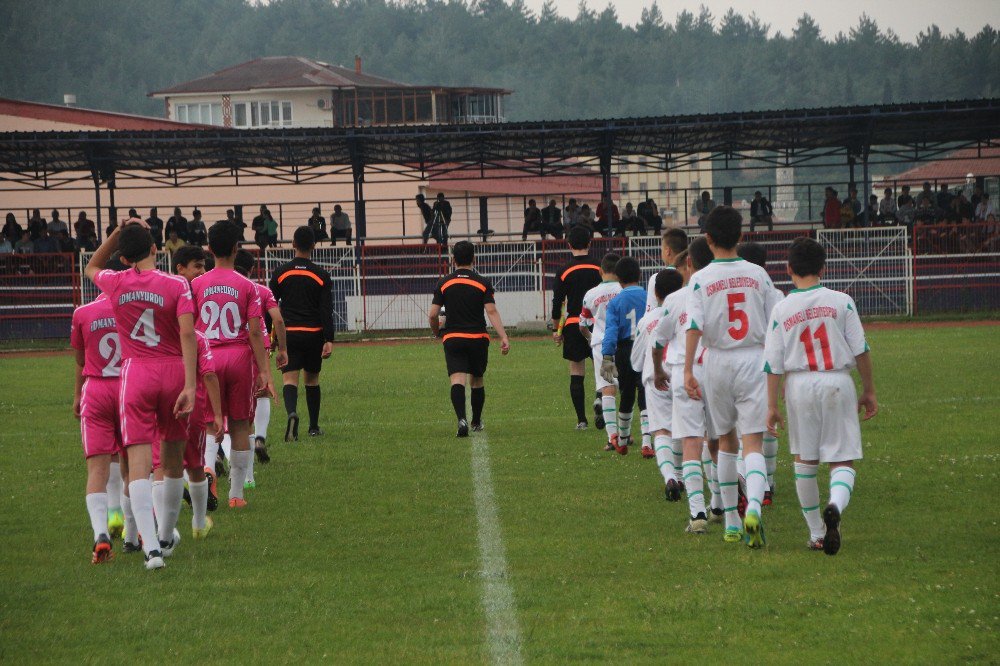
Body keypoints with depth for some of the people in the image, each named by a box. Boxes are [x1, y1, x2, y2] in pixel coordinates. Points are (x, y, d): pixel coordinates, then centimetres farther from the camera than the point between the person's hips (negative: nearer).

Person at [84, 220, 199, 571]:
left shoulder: (116, 284, 1)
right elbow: (187, 335, -14)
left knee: (139, 463, -7)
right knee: (172, 462, 17)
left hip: (135, 374, 0)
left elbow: (92, 267, 25)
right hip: (173, 372, 0)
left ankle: (151, 545, -23)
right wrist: (190, 386, -16)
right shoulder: (177, 285, -5)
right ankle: (167, 536, 33)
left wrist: (117, 233, 17)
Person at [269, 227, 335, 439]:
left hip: (288, 333, -1)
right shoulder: (321, 276, -1)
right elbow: (327, 311, -6)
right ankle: (314, 427, 23)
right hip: (314, 334, 1)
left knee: (289, 379, -7)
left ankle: (292, 413, -36)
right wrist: (329, 340, -6)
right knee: (312, 379, 15)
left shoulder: (280, 273, 1)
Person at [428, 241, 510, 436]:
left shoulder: (443, 283, 1)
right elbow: (492, 312, -11)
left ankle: (461, 419, -34)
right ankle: (477, 423, 32)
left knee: (457, 380, -12)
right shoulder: (483, 283, 0)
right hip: (478, 338, 1)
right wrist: (504, 338, -14)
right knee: (477, 381, 18)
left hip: (452, 338, -1)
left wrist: (437, 333, 19)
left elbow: (432, 315, -1)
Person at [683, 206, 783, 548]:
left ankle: (731, 520, 21)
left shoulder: (701, 279, -3)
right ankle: (754, 508, -32)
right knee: (753, 444, -6)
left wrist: (688, 370, -16)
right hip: (753, 358, 0)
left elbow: (694, 327, -13)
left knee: (726, 442, 17)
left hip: (718, 361, 0)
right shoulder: (758, 275, 2)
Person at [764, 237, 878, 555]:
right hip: (838, 384, -1)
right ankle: (835, 505, -31)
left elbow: (773, 364, 0)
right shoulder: (841, 302, -1)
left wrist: (772, 406, 6)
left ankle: (816, 533, 18)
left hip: (800, 385, 1)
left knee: (805, 460, 15)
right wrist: (869, 391, 9)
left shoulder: (782, 310, 1)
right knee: (843, 460, 1)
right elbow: (860, 350, 0)